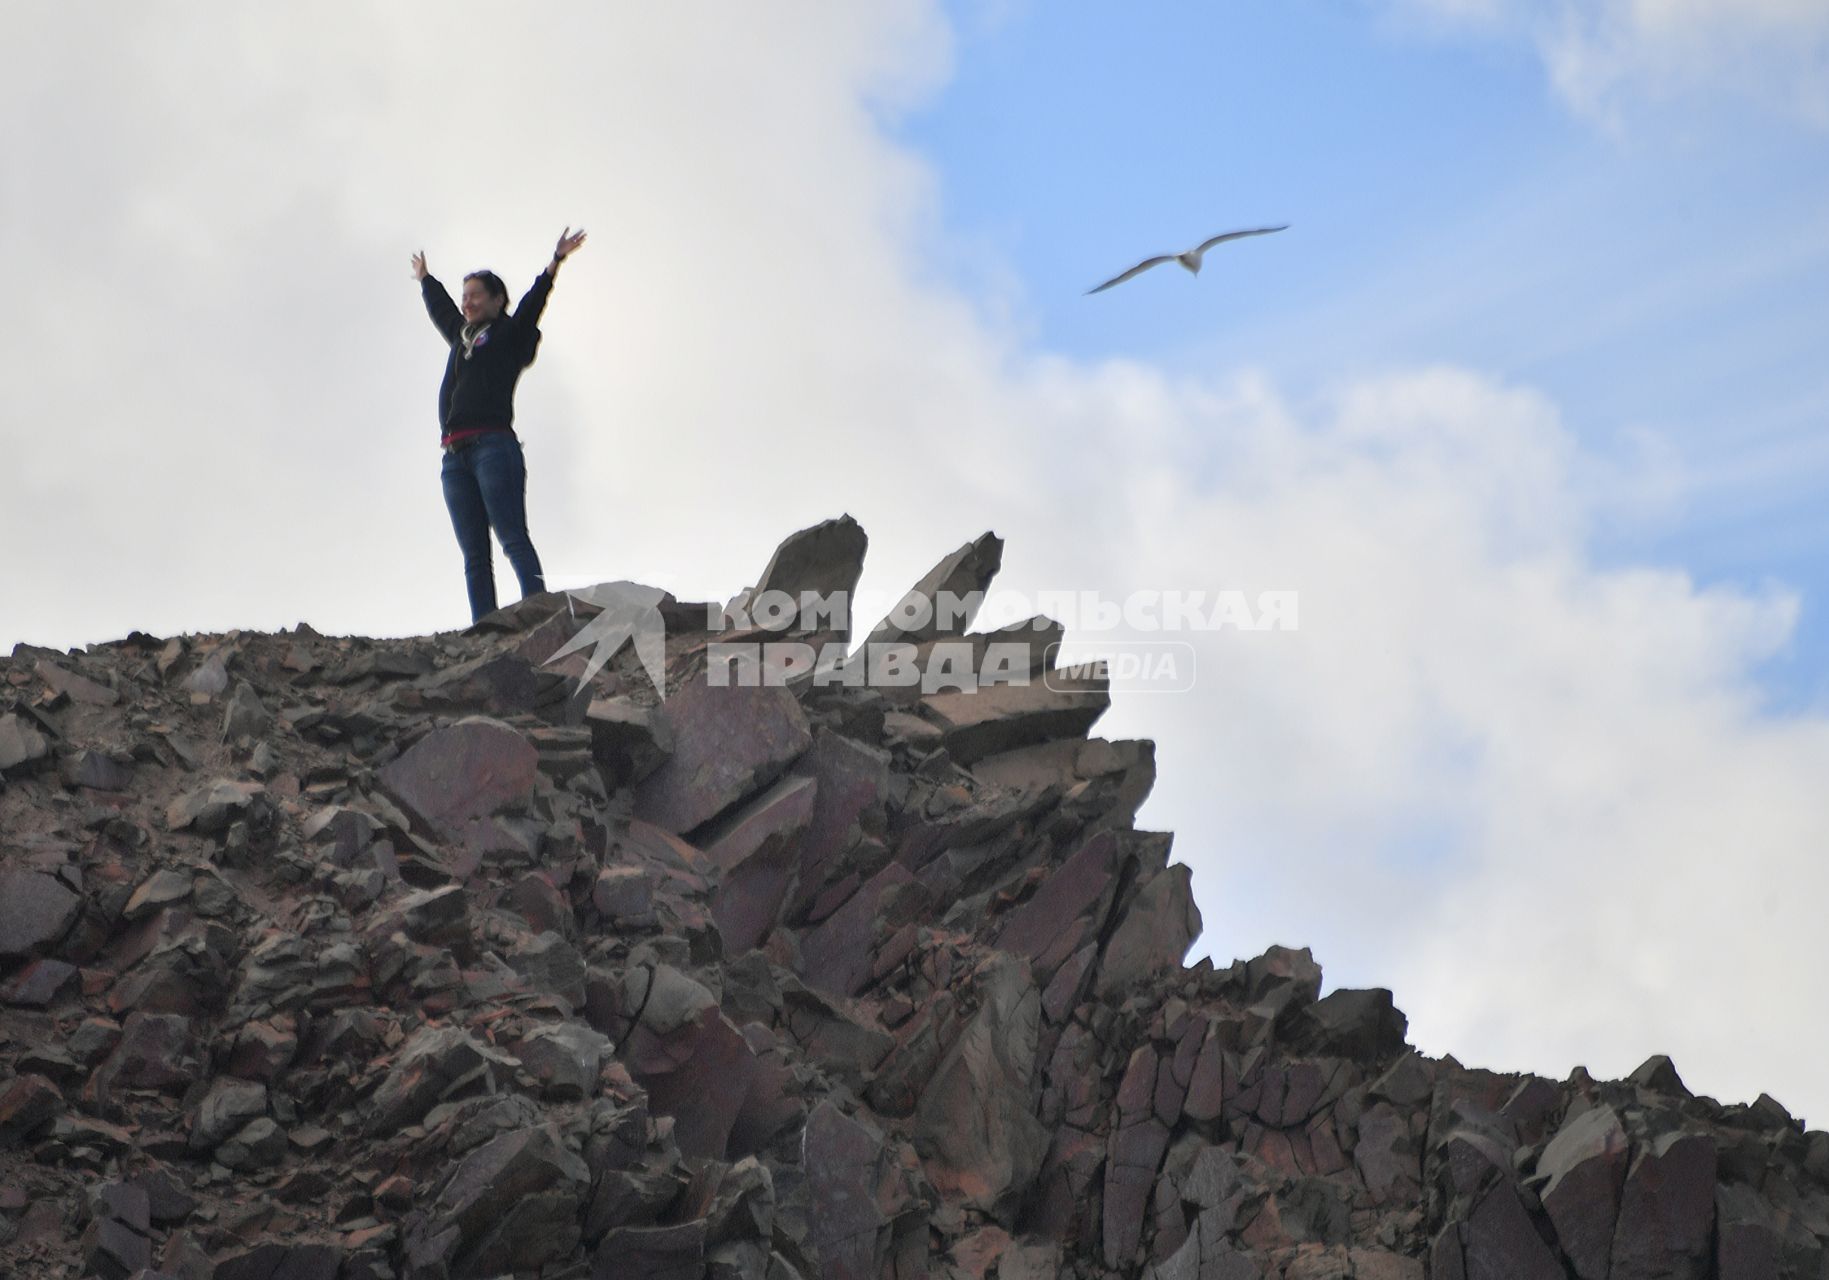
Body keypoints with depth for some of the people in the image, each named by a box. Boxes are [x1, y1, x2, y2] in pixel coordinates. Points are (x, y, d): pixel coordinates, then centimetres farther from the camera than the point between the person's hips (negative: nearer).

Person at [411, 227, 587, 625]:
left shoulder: (509, 335, 9)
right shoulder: (461, 338, 25)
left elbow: (533, 302, -2)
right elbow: (440, 308, 43)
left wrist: (555, 263, -12)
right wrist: (424, 279, 59)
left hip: (494, 446, -6)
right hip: (455, 456, 6)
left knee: (513, 539, -16)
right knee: (474, 556, -2)